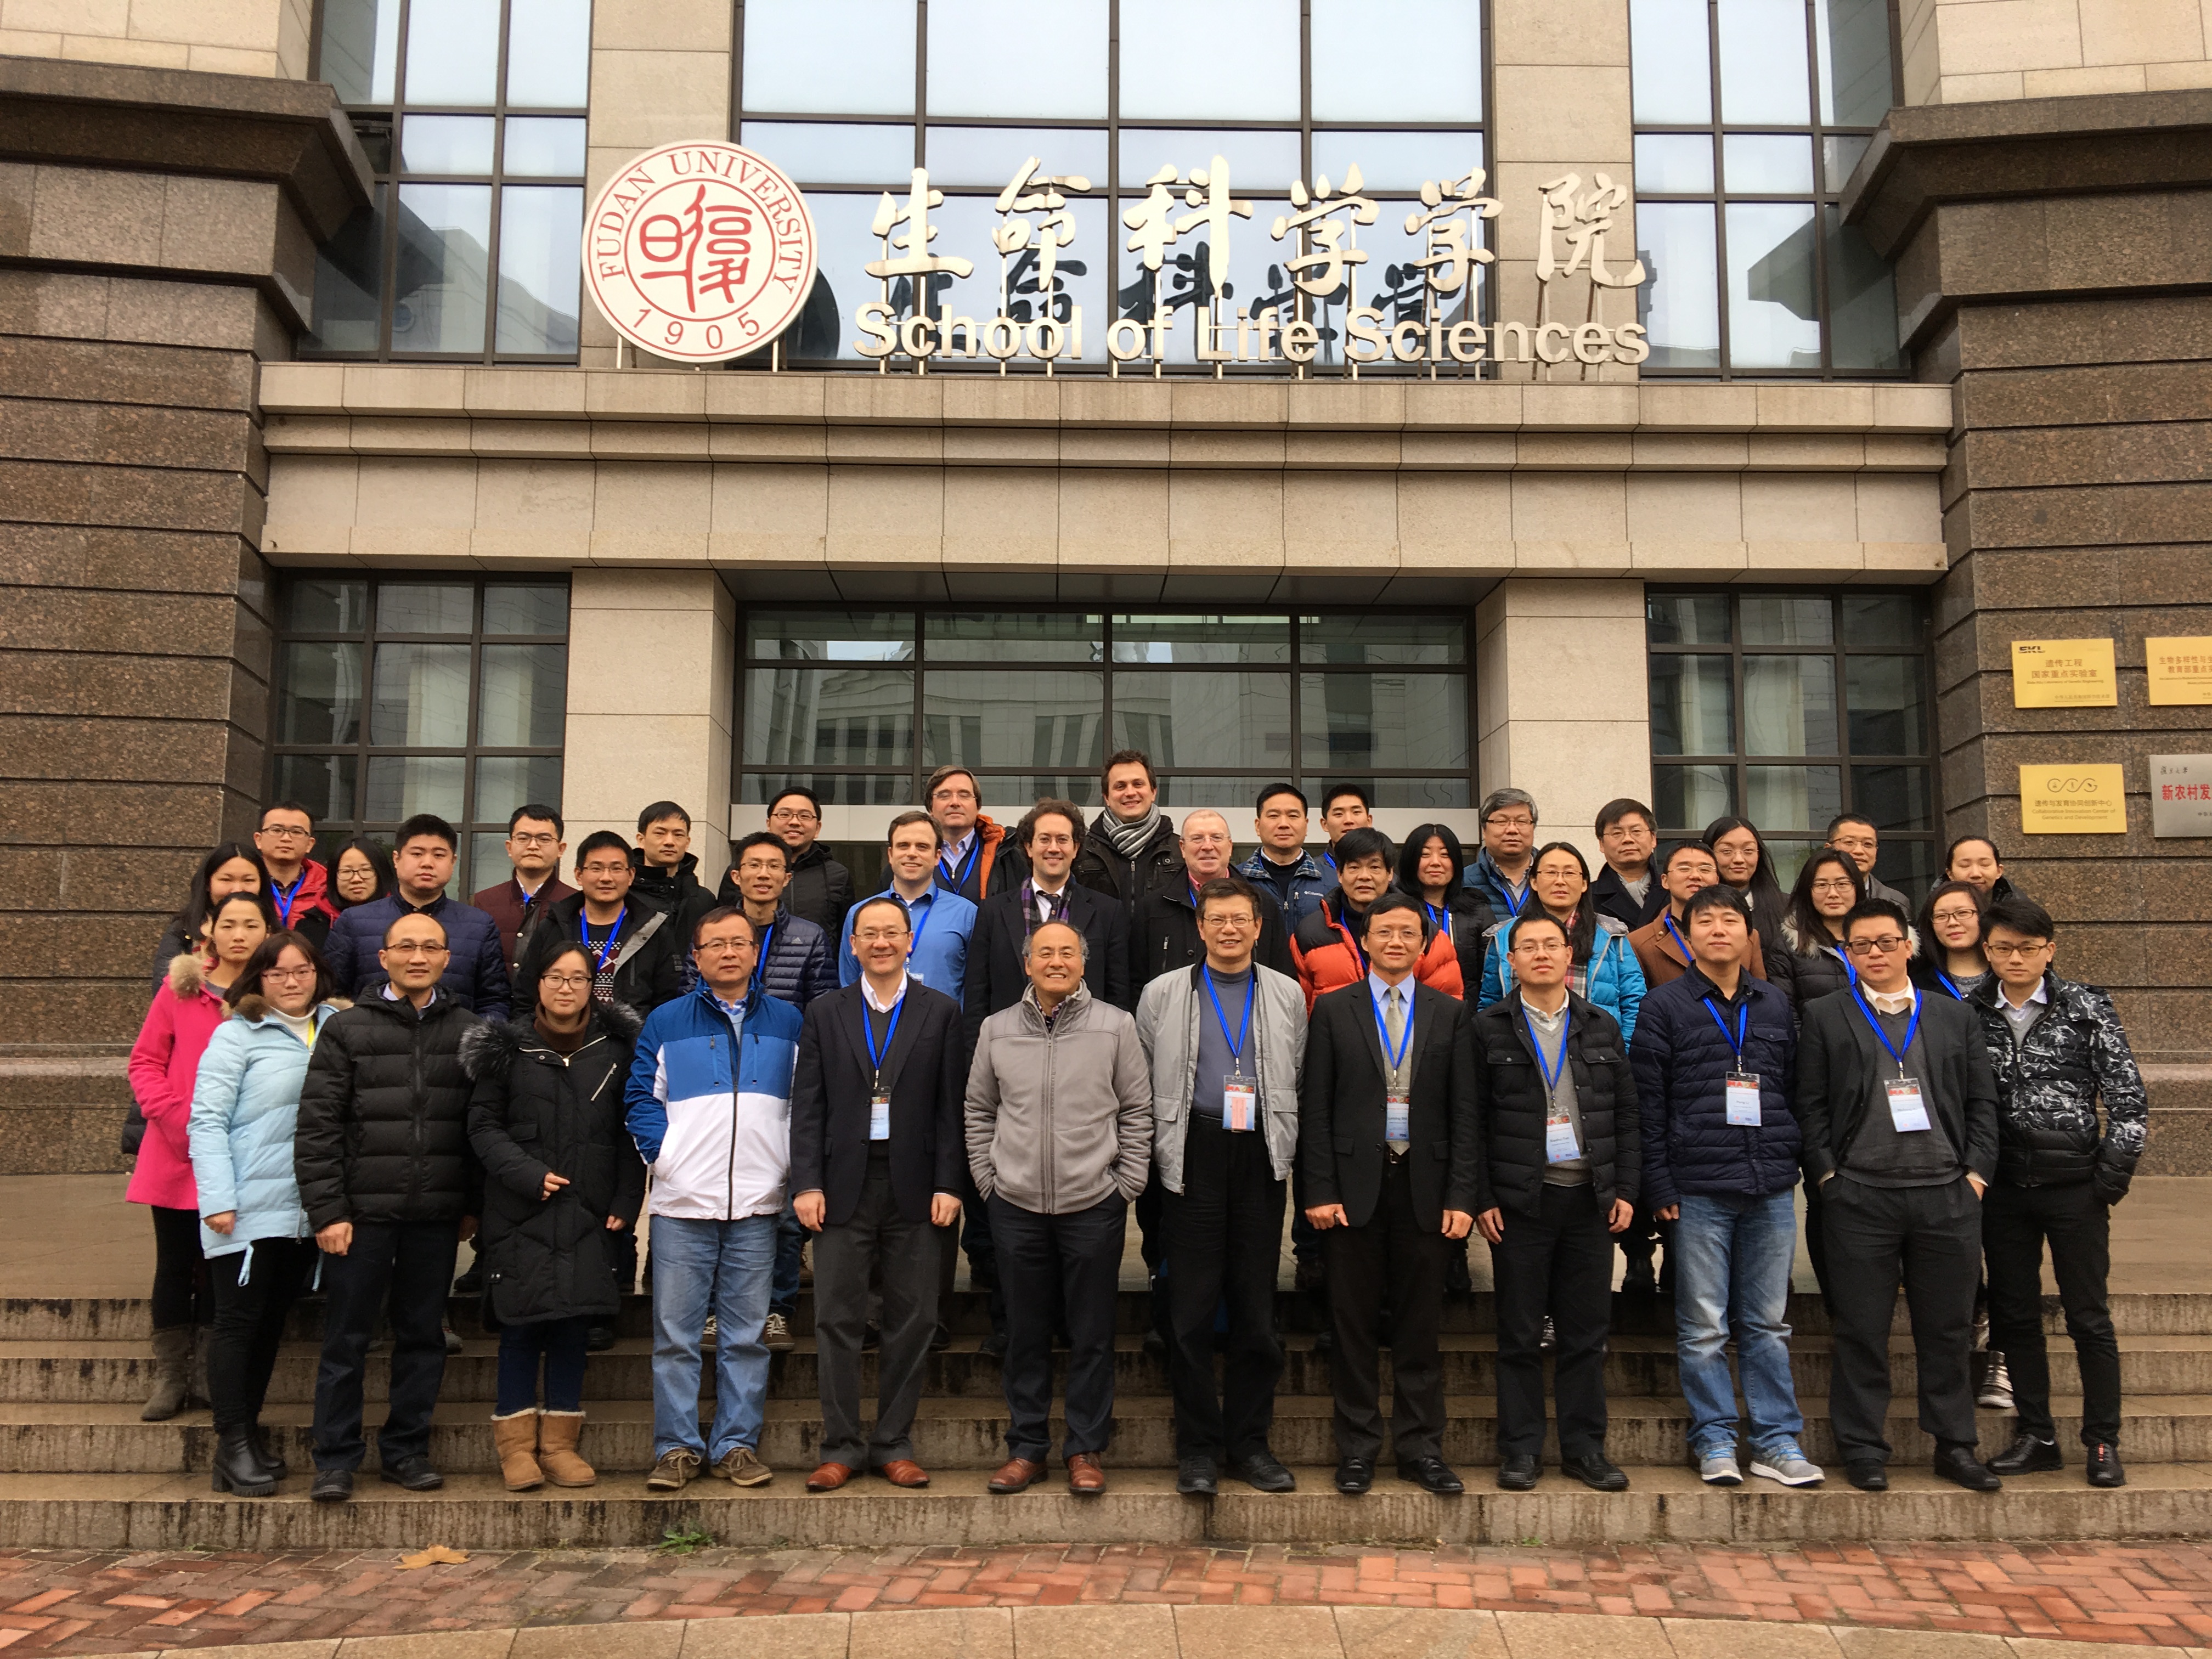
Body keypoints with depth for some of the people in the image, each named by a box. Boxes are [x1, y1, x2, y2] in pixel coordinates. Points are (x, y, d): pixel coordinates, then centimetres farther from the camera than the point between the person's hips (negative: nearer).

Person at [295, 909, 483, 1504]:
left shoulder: (469, 1032, 7)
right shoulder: (346, 1030, 1)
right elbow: (316, 1128, -3)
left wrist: (475, 1204, 4)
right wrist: (326, 1210, -8)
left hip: (437, 1215, 2)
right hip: (363, 1211, -2)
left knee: (423, 1336, 10)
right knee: (347, 1339, 5)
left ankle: (406, 1449, 22)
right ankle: (336, 1460, 16)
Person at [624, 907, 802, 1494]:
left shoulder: (788, 1022, 11)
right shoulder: (666, 1022, 9)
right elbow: (642, 1095, 8)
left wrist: (789, 1162, 0)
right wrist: (660, 1153, -6)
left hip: (757, 1203, 1)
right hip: (682, 1202, 0)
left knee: (746, 1335, 5)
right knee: (675, 1335, 2)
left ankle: (737, 1444, 14)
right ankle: (678, 1447, 11)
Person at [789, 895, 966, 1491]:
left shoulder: (942, 1013, 5)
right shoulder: (824, 1014, 8)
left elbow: (952, 1107, 2)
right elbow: (807, 1106, 4)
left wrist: (949, 1185, -5)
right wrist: (806, 1183, -5)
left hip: (915, 1187, 0)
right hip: (844, 1185, 0)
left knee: (913, 1320, 5)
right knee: (837, 1319, 2)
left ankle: (894, 1444, 17)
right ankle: (841, 1446, 13)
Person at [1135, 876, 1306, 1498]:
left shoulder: (1287, 994, 10)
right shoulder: (1163, 994, 7)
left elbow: (1301, 1079, 12)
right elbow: (1142, 1083, 9)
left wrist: (1287, 1148, 4)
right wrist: (1162, 1152, 4)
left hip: (1261, 1156, 1)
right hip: (1194, 1159, -1)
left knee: (1257, 1307, 6)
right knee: (1191, 1307, 1)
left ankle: (1250, 1441, 17)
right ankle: (1197, 1447, 12)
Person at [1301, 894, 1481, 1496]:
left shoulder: (1451, 1013, 7)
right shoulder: (1333, 1010, 4)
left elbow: (1465, 1111, 3)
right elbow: (1315, 1107, 1)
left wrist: (1463, 1196, -4)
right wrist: (1319, 1191, -6)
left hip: (1425, 1186, 1)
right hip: (1355, 1183, -1)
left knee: (1420, 1327, 8)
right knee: (1354, 1326, 6)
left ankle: (1420, 1448, 19)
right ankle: (1358, 1450, 17)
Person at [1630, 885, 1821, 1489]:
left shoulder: (1776, 1003, 12)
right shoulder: (1665, 1006, 0)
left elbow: (1795, 1089, 14)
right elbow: (1648, 1104, -3)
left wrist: (1795, 1162, 6)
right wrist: (1660, 1188, -7)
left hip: (1772, 1188, 3)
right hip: (1699, 1189, -3)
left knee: (1768, 1324, 9)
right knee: (1704, 1327, 3)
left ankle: (1776, 1442, 17)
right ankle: (1715, 1443, 13)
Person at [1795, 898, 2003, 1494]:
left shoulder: (1956, 1015, 12)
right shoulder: (1825, 1018, 5)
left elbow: (1982, 1099, 10)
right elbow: (1810, 1105, 2)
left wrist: (1977, 1171, 0)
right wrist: (1827, 1175, -6)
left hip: (1947, 1194, 2)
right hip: (1860, 1197, -2)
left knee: (1948, 1327, 9)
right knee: (1862, 1328, 3)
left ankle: (1955, 1445, 22)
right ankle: (1863, 1448, 13)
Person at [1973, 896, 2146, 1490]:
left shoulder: (2085, 1007, -2)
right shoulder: (1969, 1015, 3)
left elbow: (2129, 1101, -3)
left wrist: (2110, 1181, -7)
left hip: (2074, 1186, -2)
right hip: (2002, 1189, 3)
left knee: (2089, 1317, 3)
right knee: (2014, 1315, 9)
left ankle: (2103, 1442, 15)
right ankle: (2037, 1437, 20)